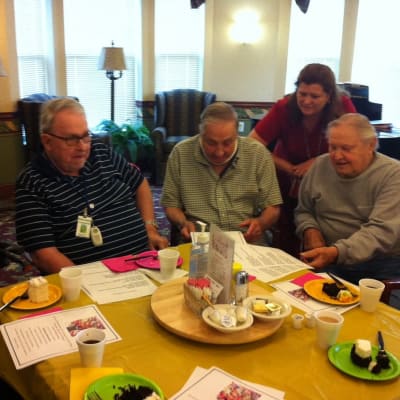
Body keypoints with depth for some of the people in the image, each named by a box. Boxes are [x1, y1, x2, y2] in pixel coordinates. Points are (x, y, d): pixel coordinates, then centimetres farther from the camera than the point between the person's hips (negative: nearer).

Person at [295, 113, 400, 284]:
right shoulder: (320, 165, 6)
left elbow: (382, 231, -20)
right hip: (326, 259, 3)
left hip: (380, 263, -3)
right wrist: (310, 230, -5)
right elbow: (303, 211, 18)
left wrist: (337, 252, -34)